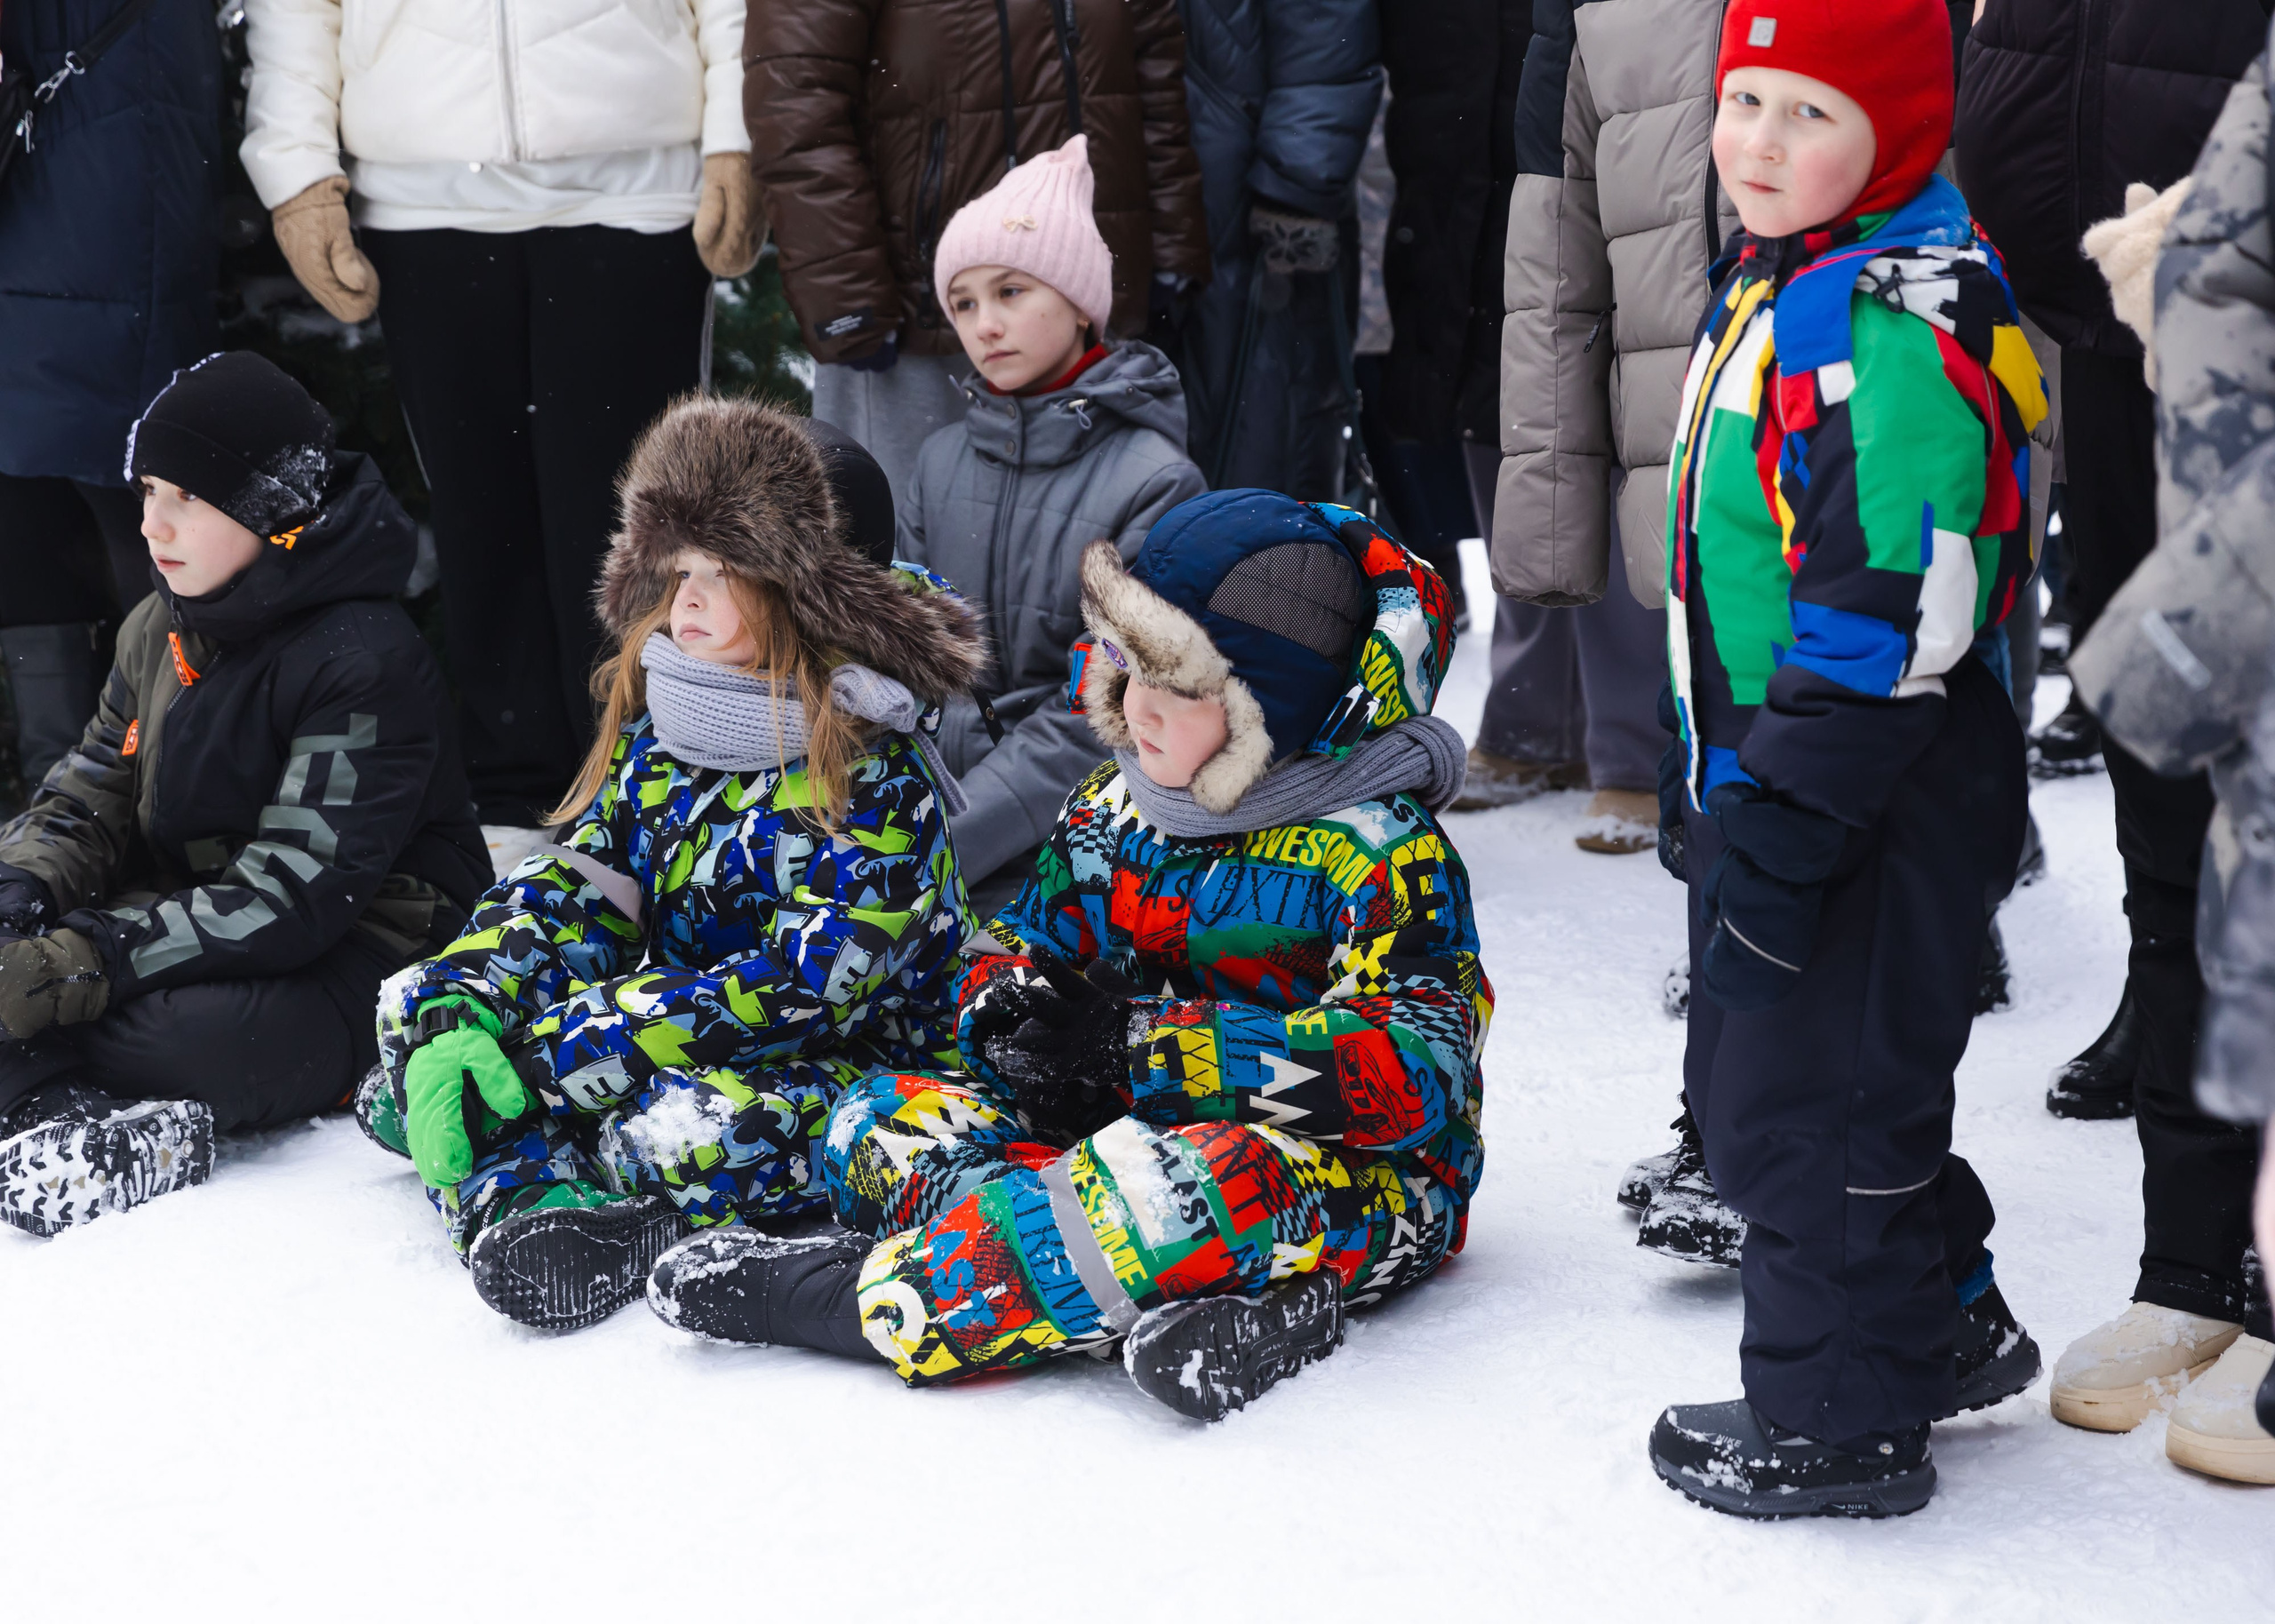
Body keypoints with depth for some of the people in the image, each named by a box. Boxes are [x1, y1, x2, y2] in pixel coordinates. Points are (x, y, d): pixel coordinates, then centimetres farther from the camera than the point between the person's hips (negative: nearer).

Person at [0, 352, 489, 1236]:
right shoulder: (159, 631, 8)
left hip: (357, 956, -8)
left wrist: (82, 964, -31)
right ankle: (85, 1129, -33)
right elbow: (91, 796, 10)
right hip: (193, 919, 8)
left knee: (206, 1036, -38)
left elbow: (292, 897, -25)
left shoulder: (367, 664, -20)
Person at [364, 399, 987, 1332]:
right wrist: (459, 1023, -20)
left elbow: (799, 985, -25)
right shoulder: (652, 736, 6)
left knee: (677, 1132, -39)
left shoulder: (878, 775, -16)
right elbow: (567, 887, 1)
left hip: (850, 1069, -7)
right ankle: (548, 1208, -28)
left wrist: (549, 1047, -27)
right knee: (420, 1004, -7)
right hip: (670, 1037, 7)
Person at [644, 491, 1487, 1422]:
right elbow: (1027, 944, 15)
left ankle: (860, 1301, -29)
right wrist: (1012, 1006, -13)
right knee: (882, 1119, -11)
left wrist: (1140, 1040, -26)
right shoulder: (1113, 810, 6)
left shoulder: (1387, 854, -14)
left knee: (1199, 1179, -41)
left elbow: (1410, 1076, -25)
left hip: (1361, 1184, -7)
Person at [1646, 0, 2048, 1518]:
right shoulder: (1774, 288, 12)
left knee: (1813, 1097, 1)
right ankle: (1946, 1326, 39)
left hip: (1880, 801, -11)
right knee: (1752, 1081, 21)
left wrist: (1781, 822, -25)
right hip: (1769, 770, 11)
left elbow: (1888, 609, -26)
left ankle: (1839, 1420, 17)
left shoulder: (1898, 323, -22)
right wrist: (1713, 783, 25)